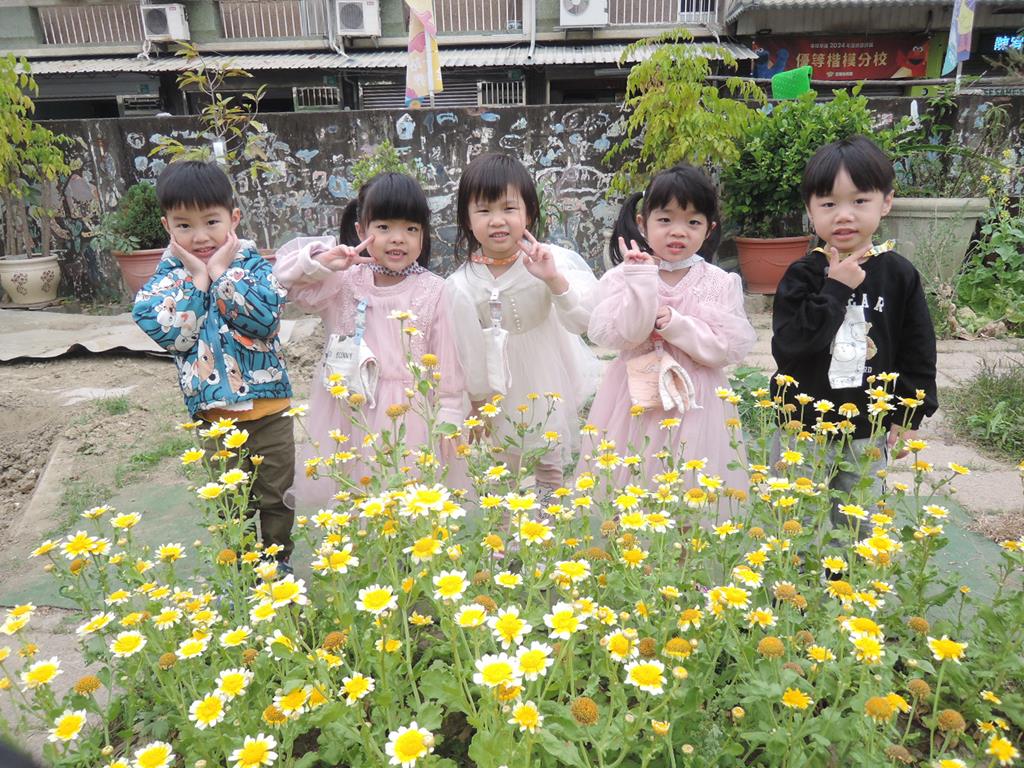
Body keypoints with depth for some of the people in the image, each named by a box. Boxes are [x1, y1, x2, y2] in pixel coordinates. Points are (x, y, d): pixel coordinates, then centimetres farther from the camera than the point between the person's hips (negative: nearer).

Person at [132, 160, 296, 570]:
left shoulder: (253, 264, -3)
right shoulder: (169, 274, 0)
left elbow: (265, 319, -21)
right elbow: (173, 334, -16)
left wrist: (223, 272, -18)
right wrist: (197, 277, -16)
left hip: (268, 409, -1)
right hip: (215, 417, 1)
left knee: (275, 498, 14)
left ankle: (278, 563, 33)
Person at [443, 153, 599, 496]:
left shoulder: (550, 260, -14)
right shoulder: (460, 287, -13)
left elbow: (584, 320, -20)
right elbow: (471, 362, -5)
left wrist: (554, 279, -34)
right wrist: (481, 412, 4)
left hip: (559, 389, 0)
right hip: (507, 404, 0)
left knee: (555, 481, 15)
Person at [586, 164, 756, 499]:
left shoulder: (721, 283, 0)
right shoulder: (622, 277, -2)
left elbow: (730, 347, -8)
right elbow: (621, 335, -14)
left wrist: (673, 323, -16)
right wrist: (642, 281, -18)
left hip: (695, 404, 1)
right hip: (636, 401, 0)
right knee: (630, 482, 6)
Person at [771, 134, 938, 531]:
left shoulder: (899, 274, -2)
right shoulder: (803, 275, -9)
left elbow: (918, 350, 5)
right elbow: (787, 346, -21)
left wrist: (909, 416, 4)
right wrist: (836, 288, -21)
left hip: (869, 431, 2)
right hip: (804, 427, -2)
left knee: (859, 527, 16)